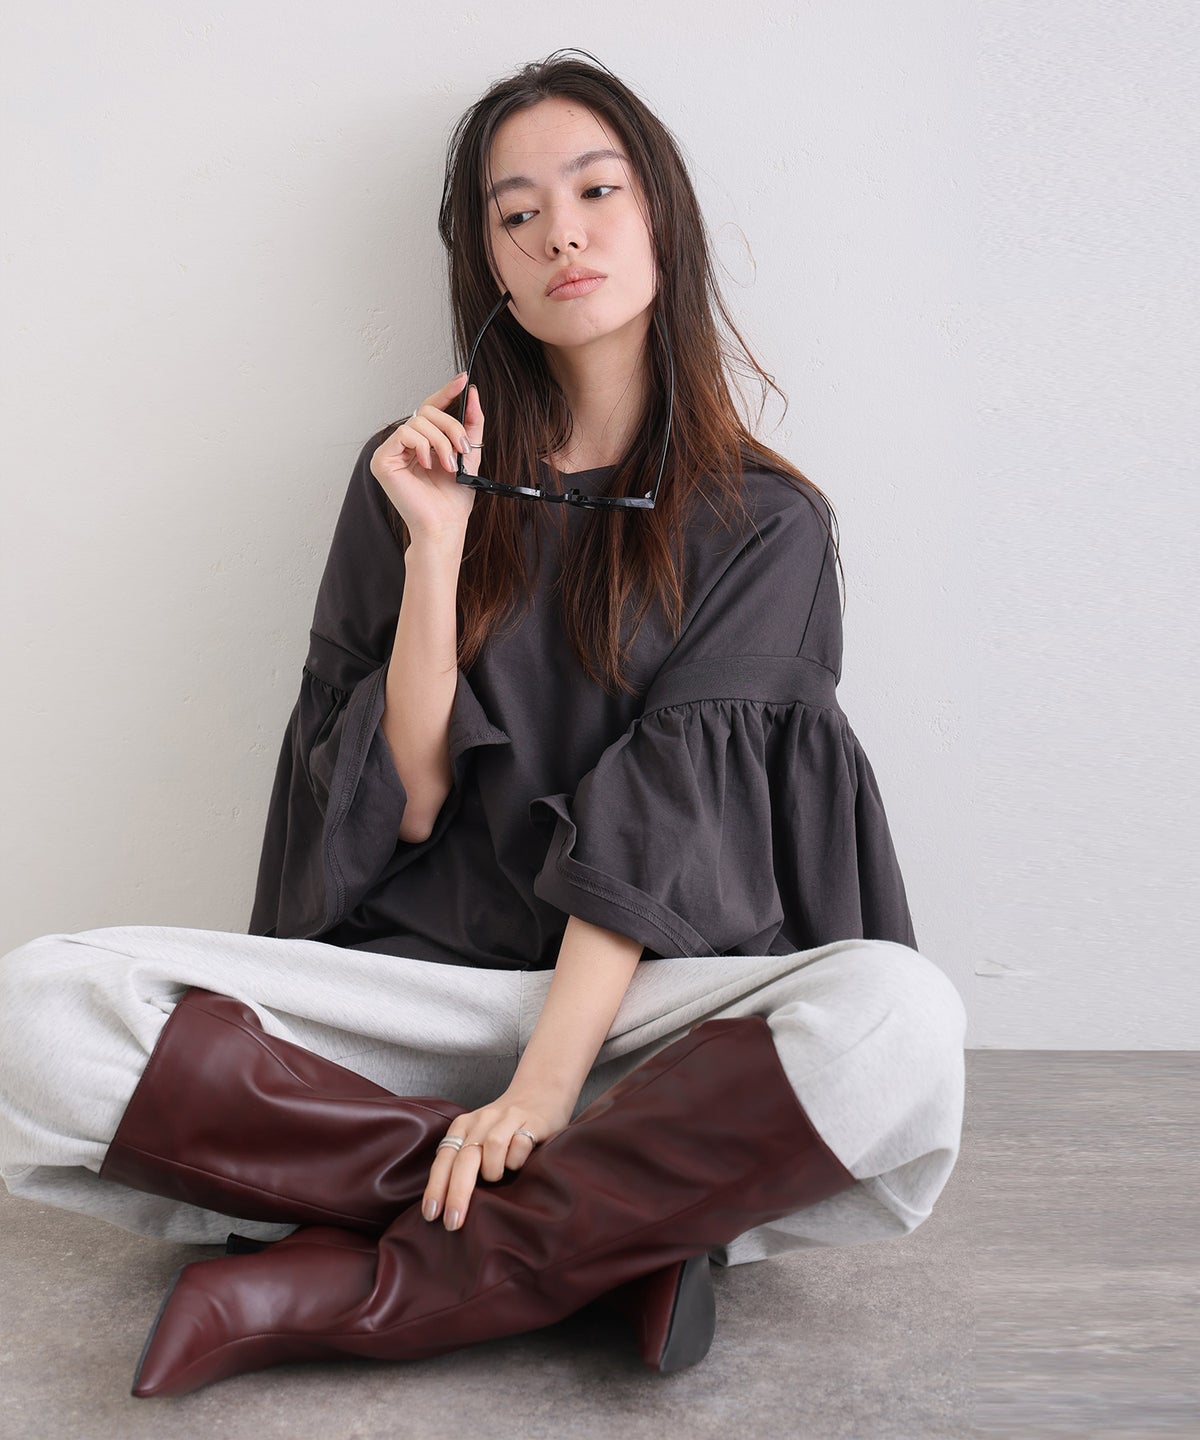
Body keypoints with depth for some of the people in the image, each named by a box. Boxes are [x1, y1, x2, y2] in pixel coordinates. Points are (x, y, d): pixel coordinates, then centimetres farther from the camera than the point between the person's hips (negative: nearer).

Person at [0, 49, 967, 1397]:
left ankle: (346, 1289, -24)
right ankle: (620, 1227, -21)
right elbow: (399, 802, 0)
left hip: (639, 994, -1)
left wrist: (542, 1085, -20)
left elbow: (665, 823, -8)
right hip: (407, 978, 2)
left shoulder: (764, 521, 4)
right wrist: (439, 544, -10)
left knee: (897, 1021, -33)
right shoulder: (418, 474, 9)